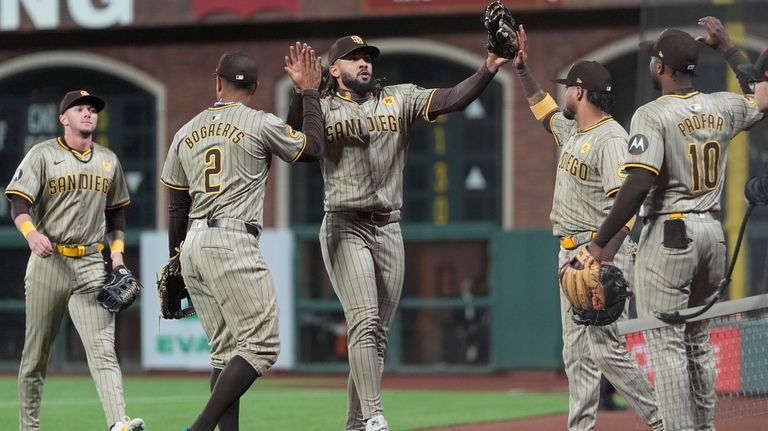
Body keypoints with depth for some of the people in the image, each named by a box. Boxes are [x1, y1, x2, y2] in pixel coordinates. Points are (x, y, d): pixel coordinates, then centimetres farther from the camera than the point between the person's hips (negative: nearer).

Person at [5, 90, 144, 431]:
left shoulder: (108, 160, 15)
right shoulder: (43, 155, 0)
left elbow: (116, 211, 25)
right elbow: (19, 203, -9)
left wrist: (117, 252, 12)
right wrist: (32, 233, -29)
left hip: (91, 265, 3)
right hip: (48, 261, -2)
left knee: (102, 346, -13)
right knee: (36, 352, 4)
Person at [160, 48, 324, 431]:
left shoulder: (186, 132, 14)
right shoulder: (261, 124, -3)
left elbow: (177, 205, 17)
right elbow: (313, 146, 10)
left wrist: (174, 260, 24)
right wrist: (309, 92, 18)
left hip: (192, 245, 7)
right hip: (232, 242, -7)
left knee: (225, 351, 11)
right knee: (260, 345, -8)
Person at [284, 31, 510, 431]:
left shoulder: (399, 99, 9)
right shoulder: (321, 108, 1)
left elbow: (451, 99, -3)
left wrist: (488, 69, -18)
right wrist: (301, 91, -32)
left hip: (389, 229, 4)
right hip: (345, 228, -4)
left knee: (379, 333, 6)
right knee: (365, 323, -16)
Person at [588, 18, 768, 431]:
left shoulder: (653, 114, -14)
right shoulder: (722, 107, 4)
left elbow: (638, 184, -23)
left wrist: (600, 241, -18)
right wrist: (727, 48, 29)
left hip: (669, 234, -7)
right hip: (712, 232, 7)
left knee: (665, 343, -4)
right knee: (696, 339, 18)